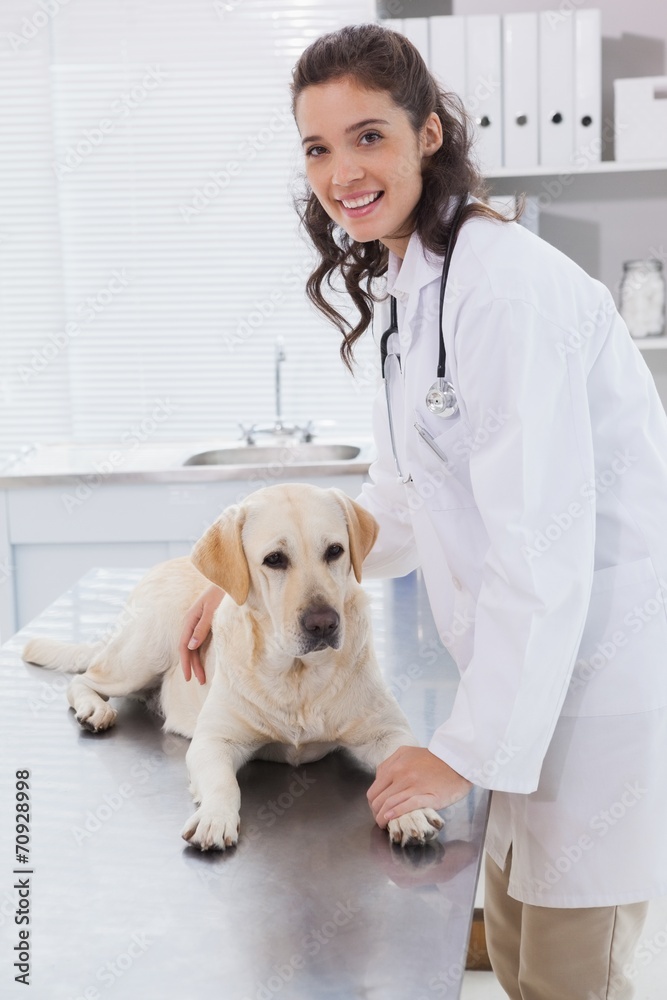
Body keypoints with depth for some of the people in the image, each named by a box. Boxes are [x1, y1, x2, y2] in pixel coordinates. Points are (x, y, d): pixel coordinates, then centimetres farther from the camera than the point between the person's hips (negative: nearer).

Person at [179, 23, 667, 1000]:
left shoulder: (504, 285, -22)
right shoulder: (411, 287, 9)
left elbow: (543, 546, -25)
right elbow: (402, 505, 18)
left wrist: (466, 750, -18)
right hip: (537, 663, 9)